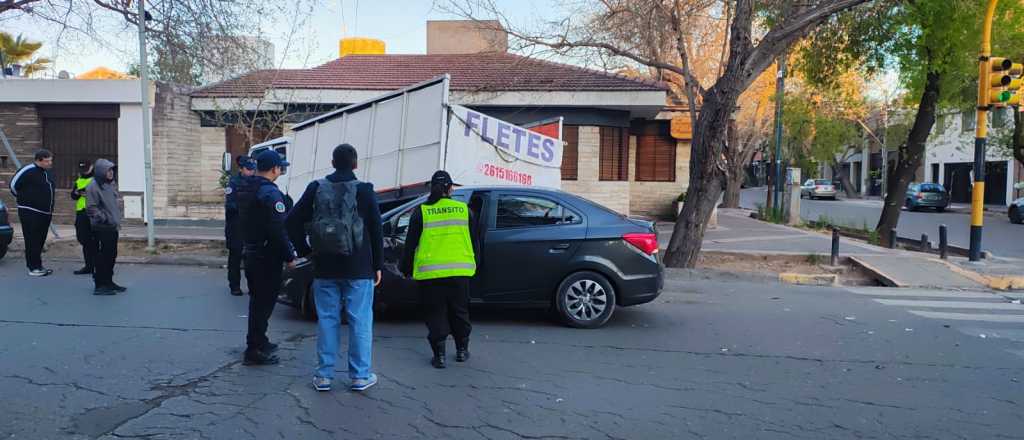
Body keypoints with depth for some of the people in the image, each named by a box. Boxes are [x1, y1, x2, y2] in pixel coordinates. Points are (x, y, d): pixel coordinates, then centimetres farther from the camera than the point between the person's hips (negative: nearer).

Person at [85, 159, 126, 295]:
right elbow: (91, 208, -17)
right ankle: (100, 285, 1)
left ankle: (108, 281, 24)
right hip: (101, 228, -8)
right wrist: (105, 219, -16)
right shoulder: (93, 187, -13)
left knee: (111, 256, 13)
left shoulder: (111, 184, 13)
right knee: (102, 256, -5)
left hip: (113, 227, 8)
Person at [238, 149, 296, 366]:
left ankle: (259, 342, 32)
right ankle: (254, 350, 2)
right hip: (267, 256, -9)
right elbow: (279, 230, -22)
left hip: (250, 253, 9)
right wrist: (289, 257, -16)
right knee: (264, 301, -2)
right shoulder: (270, 193, -20)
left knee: (257, 299, 20)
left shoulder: (244, 190, 10)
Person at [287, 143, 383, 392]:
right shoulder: (364, 190, -5)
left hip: (325, 269, 3)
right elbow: (376, 230, -5)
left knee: (327, 320, 10)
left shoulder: (317, 188, 2)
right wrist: (378, 265, 3)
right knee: (360, 321, 5)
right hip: (358, 269, -2)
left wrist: (305, 250, 11)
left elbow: (293, 222, 2)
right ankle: (360, 376, 9)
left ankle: (324, 376, 14)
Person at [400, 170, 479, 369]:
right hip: (460, 271, 2)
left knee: (436, 314, 6)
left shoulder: (421, 212, -2)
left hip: (430, 273, -2)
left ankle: (439, 354, 4)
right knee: (459, 312, 16)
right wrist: (473, 265, 23)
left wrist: (407, 269, 12)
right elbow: (474, 242, 11)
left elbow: (411, 244, 1)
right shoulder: (464, 210, 4)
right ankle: (462, 350, 25)